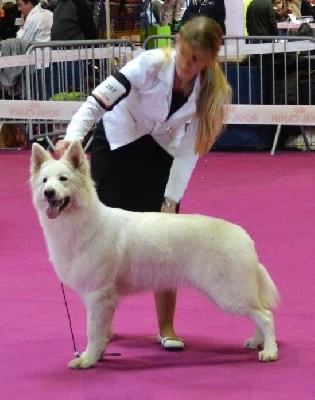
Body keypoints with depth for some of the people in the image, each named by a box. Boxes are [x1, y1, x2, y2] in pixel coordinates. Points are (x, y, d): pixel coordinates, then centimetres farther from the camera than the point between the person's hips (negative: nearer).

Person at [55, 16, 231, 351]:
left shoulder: (213, 91, -19)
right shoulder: (153, 64, -30)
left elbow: (189, 148, -14)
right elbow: (98, 100, -34)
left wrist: (171, 200, -19)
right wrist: (73, 137, -50)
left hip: (159, 151, 2)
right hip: (116, 144, -2)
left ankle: (166, 328, 5)